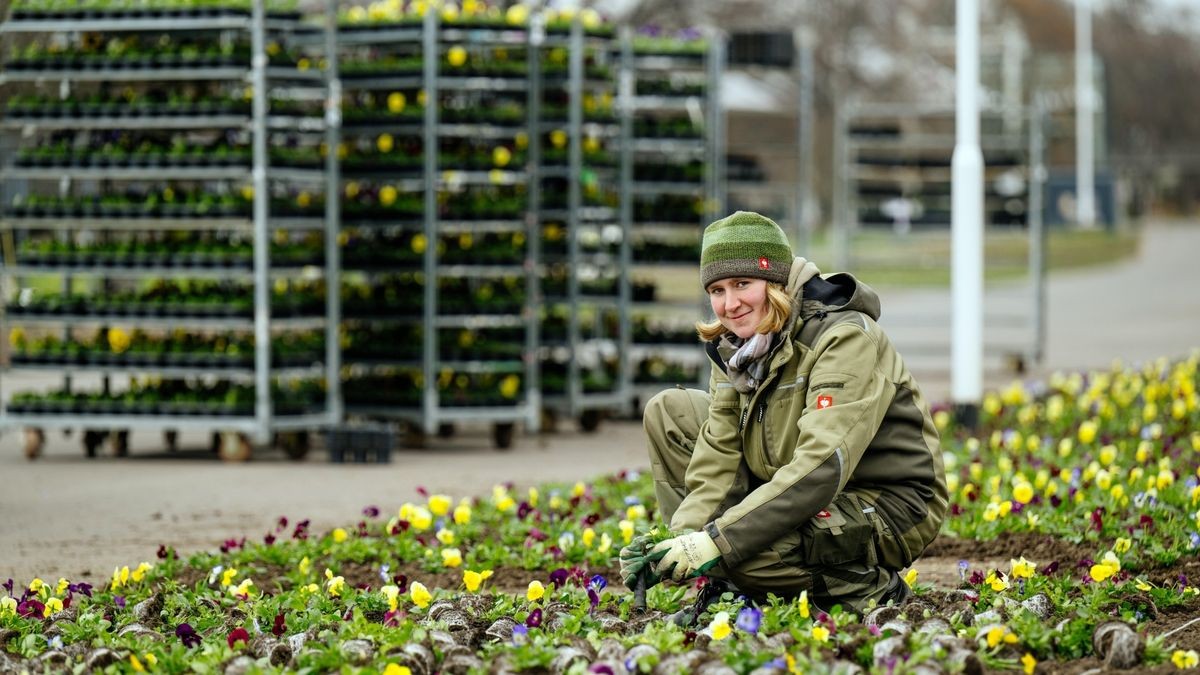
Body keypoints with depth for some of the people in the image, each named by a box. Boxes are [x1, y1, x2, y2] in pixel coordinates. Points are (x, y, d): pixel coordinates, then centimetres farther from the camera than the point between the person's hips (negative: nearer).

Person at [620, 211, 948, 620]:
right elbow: (718, 460, -5)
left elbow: (821, 468, -32)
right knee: (667, 412, 4)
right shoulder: (736, 348, 1)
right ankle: (726, 587, 0)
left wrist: (717, 543, -36)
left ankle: (869, 586, -6)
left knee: (739, 549, -33)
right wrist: (684, 539, -24)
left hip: (888, 511, -8)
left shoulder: (846, 339, -22)